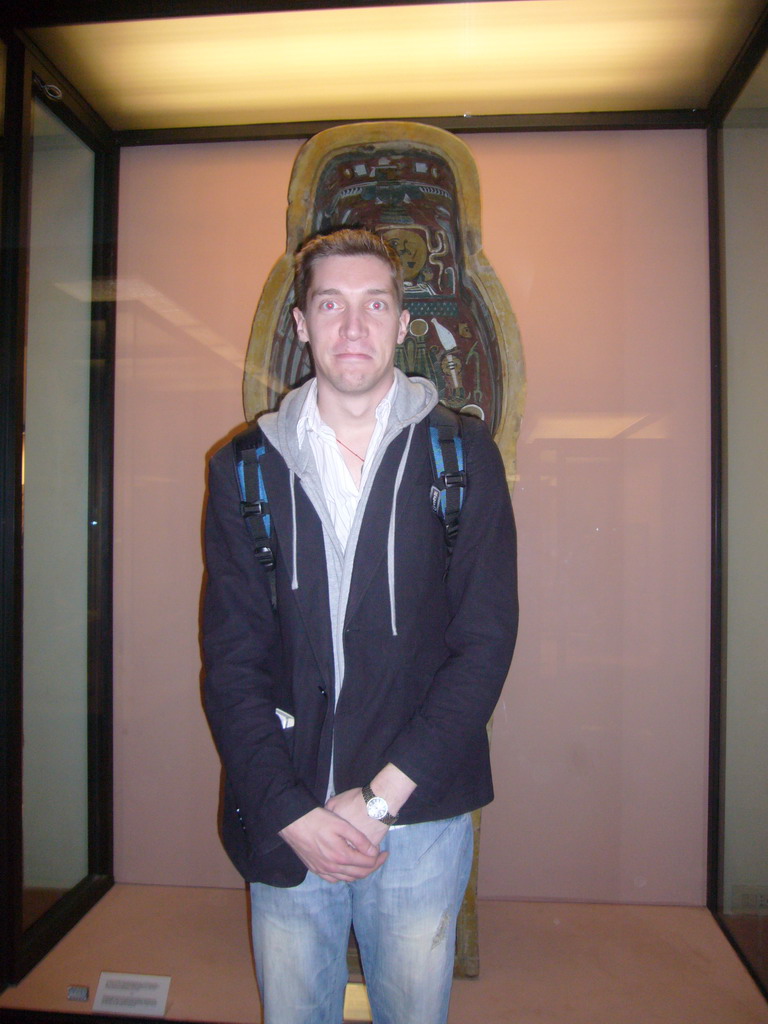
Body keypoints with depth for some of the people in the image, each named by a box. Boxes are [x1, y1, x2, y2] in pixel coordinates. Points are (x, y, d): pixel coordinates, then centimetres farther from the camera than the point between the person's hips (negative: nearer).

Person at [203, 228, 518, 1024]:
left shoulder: (462, 456, -1)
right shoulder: (246, 467, 2)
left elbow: (485, 643, -5)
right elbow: (231, 660, -1)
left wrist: (382, 797, -10)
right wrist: (291, 813, -10)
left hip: (421, 815, 0)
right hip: (283, 822, 1)